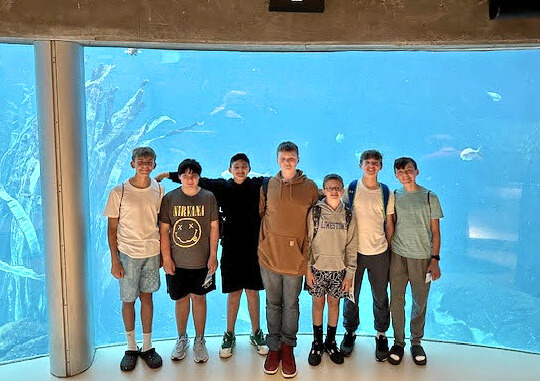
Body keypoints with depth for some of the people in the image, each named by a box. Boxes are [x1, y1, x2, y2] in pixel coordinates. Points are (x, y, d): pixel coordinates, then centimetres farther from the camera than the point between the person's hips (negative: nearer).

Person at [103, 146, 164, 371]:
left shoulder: (158, 190, 1)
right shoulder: (118, 192, -8)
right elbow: (111, 229, -4)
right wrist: (114, 260, -8)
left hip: (152, 252, 2)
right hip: (128, 253, -2)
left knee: (147, 297, 12)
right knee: (128, 300, 8)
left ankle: (147, 347, 24)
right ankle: (131, 348, 24)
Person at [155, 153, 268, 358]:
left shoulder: (258, 185, 4)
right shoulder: (221, 187, 4)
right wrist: (168, 175, 10)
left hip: (253, 247, 0)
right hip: (231, 247, 0)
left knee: (252, 290, 8)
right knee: (233, 292, 6)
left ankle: (256, 333, 23)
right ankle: (229, 335, 22)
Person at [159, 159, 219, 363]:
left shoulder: (208, 198, -1)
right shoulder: (169, 199, -2)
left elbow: (214, 227, 2)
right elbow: (164, 230, -1)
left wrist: (213, 255, -3)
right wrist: (166, 258, -5)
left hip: (201, 261, 0)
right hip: (176, 262, 1)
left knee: (198, 297, 9)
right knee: (180, 299, 12)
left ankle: (199, 340, 25)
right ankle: (182, 339, 31)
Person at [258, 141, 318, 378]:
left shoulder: (310, 187, 2)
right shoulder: (267, 186, 5)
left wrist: (308, 253, 5)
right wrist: (262, 243, 7)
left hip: (296, 257, -1)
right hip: (269, 255, 1)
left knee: (291, 305, 8)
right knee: (273, 303, 11)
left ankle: (288, 348, 23)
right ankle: (274, 347, 24)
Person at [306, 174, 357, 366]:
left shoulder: (348, 215, 0)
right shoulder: (315, 212, -4)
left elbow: (351, 246, 3)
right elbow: (307, 242, -3)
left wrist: (349, 274, 0)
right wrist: (308, 269, -6)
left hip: (339, 269, 1)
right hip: (318, 267, -1)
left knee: (334, 303, 10)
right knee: (318, 303, 8)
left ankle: (331, 342, 27)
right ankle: (317, 343, 23)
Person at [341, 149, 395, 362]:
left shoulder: (386, 193, 3)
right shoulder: (350, 190, -1)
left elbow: (389, 225, 7)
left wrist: (389, 250, 5)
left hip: (379, 253, 1)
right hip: (354, 251, -1)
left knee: (380, 297, 10)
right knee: (351, 295, 10)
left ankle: (381, 334, 28)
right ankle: (350, 332, 29)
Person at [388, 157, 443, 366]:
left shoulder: (430, 197, 1)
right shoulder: (394, 196, 6)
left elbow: (435, 232, 2)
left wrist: (435, 259, -4)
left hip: (422, 257, -1)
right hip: (397, 255, 1)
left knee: (420, 302, 7)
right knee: (396, 301, 4)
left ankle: (416, 342, 24)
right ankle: (398, 342, 19)